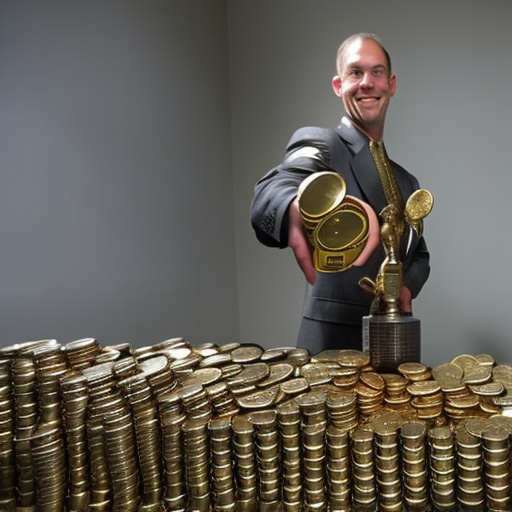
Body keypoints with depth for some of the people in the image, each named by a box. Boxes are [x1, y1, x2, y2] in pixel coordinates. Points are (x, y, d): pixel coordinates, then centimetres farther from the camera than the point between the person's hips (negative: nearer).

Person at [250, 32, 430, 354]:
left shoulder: (406, 183, 14)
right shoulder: (318, 143, -8)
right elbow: (270, 193, -29)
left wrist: (406, 288, -3)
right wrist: (298, 211, -53)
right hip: (331, 343, -6)